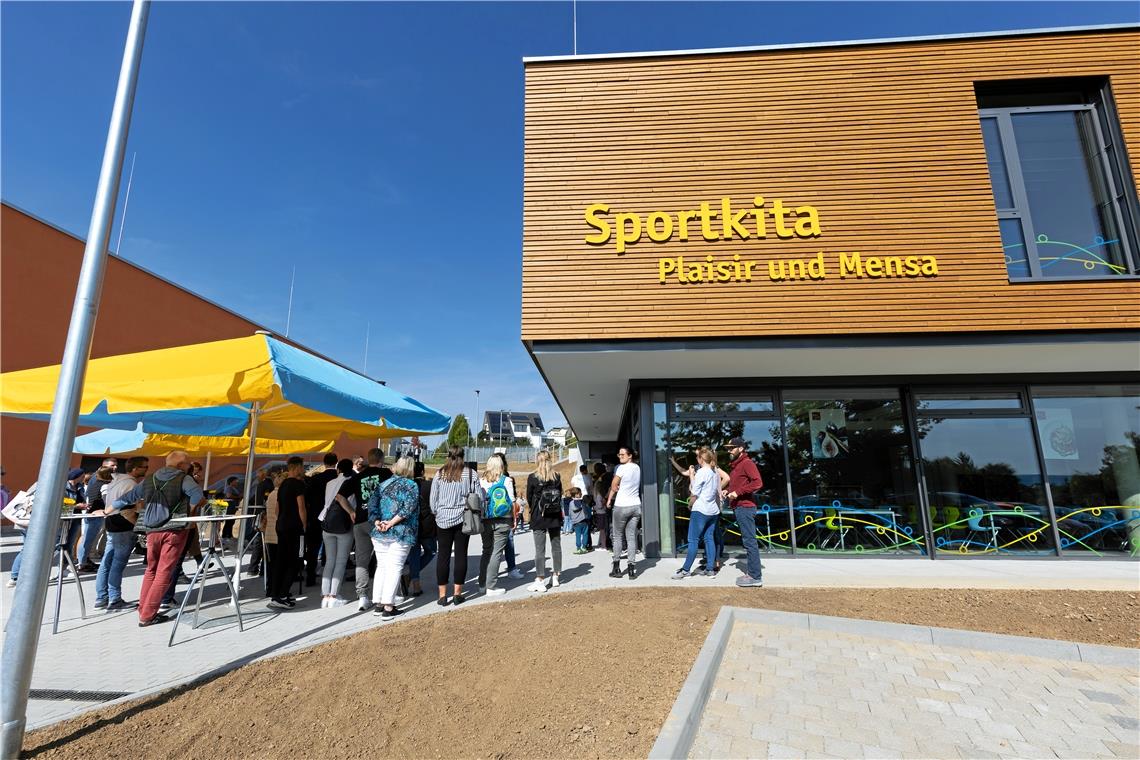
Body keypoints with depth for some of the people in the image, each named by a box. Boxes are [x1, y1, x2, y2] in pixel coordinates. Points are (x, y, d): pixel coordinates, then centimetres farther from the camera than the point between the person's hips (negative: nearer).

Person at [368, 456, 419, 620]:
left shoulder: (384, 483, 11)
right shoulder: (411, 485, -4)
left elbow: (372, 503, 1)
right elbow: (408, 507, -18)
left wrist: (377, 522, -6)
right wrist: (392, 522, -15)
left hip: (379, 533, 5)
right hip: (401, 534, -5)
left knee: (381, 567, 15)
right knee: (394, 569, 0)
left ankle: (378, 604, 20)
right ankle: (388, 608, 1)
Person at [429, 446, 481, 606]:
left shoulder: (439, 474, -1)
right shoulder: (471, 474, -3)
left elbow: (433, 499, 5)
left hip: (443, 519, 1)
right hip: (463, 519, -1)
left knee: (443, 555, 8)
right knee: (461, 554, 6)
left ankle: (442, 594, 12)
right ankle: (458, 593, 11)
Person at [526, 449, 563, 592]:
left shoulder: (533, 477, -10)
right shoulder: (557, 476, -1)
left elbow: (529, 497, -1)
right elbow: (560, 494, 6)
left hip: (539, 516, -4)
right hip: (555, 516, 4)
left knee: (540, 549, 0)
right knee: (556, 546, 14)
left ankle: (540, 580, 0)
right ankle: (556, 576, 24)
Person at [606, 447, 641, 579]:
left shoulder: (621, 468, -12)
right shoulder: (637, 468, 9)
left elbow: (613, 487, -5)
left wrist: (609, 499, 12)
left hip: (621, 506, -5)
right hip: (636, 506, 5)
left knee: (617, 536, 8)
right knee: (632, 537, 6)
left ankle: (617, 568, 11)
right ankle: (631, 569, 3)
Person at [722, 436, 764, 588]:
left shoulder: (747, 463, -10)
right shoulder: (734, 465, 19)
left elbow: (758, 482, -21)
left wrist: (737, 493, -21)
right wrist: (727, 490, 9)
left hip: (745, 507, -10)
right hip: (740, 507, 10)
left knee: (749, 541, -8)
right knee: (747, 541, 13)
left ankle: (755, 577, -4)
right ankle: (751, 572, 19)